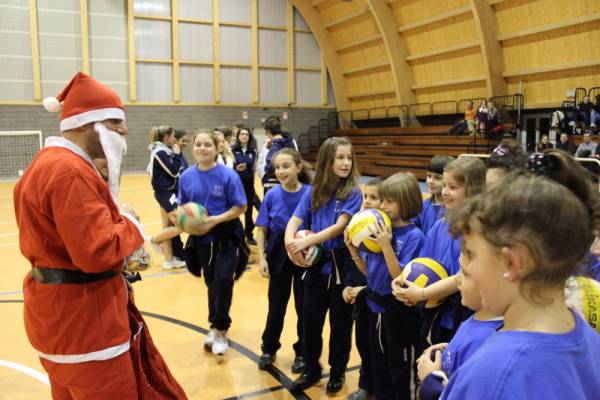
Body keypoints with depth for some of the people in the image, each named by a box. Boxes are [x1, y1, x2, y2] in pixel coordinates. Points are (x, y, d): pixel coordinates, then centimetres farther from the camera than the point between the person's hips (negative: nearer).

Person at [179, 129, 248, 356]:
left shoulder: (228, 175, -14)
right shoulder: (187, 176, -4)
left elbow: (240, 207, -13)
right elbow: (182, 207, 6)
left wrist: (215, 220, -22)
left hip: (227, 238, -3)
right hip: (201, 239, 4)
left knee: (223, 281, -8)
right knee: (211, 284, 15)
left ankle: (220, 329, 13)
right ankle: (216, 327, 34)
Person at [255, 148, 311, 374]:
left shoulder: (310, 194, -11)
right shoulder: (272, 195, -5)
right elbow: (262, 230, 0)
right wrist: (261, 258, -6)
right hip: (279, 257, 2)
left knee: (304, 306, 10)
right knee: (276, 305, 14)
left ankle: (302, 352, 29)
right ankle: (269, 349, 32)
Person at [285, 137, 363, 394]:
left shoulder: (353, 193, -8)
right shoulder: (313, 192, 2)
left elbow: (339, 226, -19)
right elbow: (295, 221, -3)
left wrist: (306, 242, -27)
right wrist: (290, 242, -24)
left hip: (342, 264, -3)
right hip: (316, 263, 3)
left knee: (340, 321, 11)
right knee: (310, 319, 11)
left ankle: (338, 371, 30)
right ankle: (311, 369, 31)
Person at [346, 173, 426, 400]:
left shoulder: (413, 236, -17)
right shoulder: (380, 229, 0)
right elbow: (368, 270, 6)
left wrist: (386, 246, -29)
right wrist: (352, 248, -8)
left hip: (398, 311, -6)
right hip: (375, 305, 6)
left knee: (398, 369, 13)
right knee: (378, 365, 22)